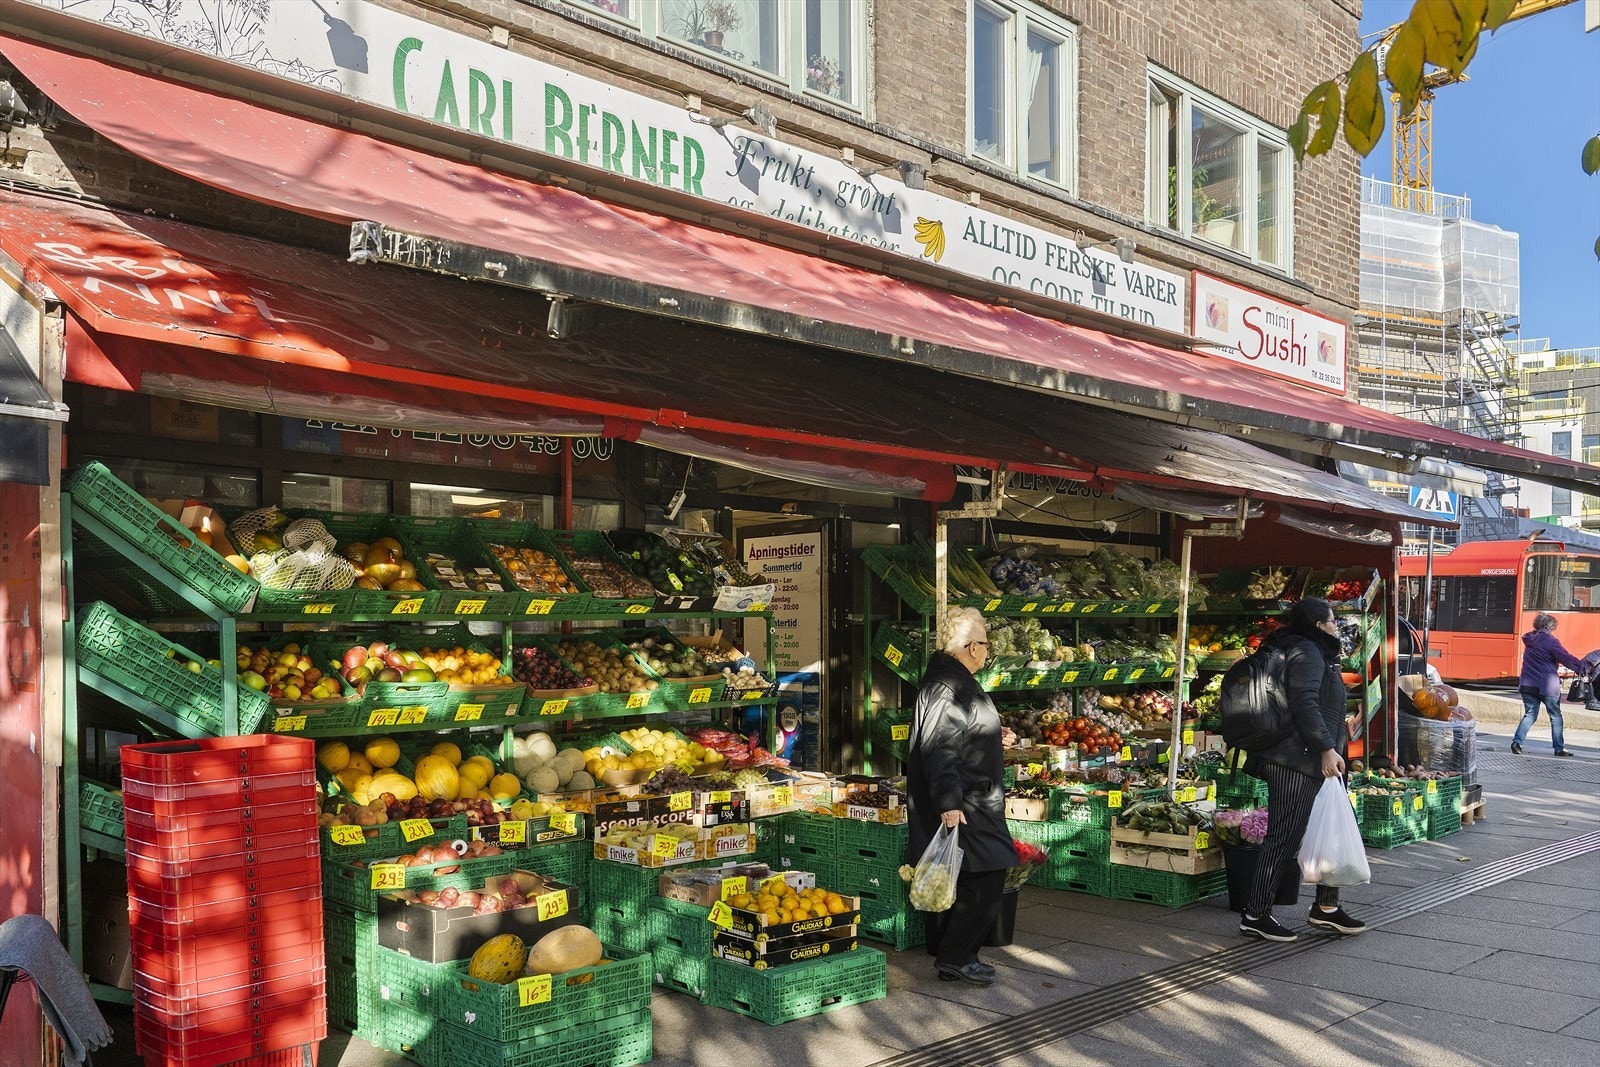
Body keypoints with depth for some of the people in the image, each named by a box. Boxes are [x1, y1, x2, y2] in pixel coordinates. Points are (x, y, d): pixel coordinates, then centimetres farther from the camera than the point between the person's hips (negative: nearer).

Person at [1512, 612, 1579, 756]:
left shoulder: (1530, 640, 11)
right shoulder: (1550, 641, -11)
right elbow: (1566, 658, -13)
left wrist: (1555, 663, 16)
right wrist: (1582, 666, -7)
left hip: (1528, 684, 6)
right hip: (1547, 685, -5)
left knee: (1530, 715, 9)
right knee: (1556, 716, 9)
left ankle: (1517, 741, -9)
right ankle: (1559, 748, 13)